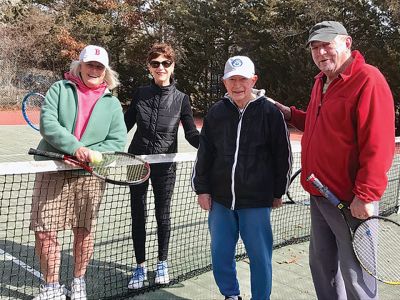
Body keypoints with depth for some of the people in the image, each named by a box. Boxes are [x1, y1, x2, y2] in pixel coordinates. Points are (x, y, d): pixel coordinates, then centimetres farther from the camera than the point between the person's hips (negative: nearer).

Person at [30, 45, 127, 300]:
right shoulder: (60, 89, 4)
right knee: (44, 232, 0)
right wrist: (75, 148, -24)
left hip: (90, 176, 1)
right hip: (52, 171, 0)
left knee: (84, 231, 8)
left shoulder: (112, 104, 8)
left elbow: (118, 142, -1)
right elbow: (47, 124, -10)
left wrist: (91, 153, -18)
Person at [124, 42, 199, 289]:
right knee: (138, 216, 8)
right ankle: (140, 266, 24)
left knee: (163, 216, 11)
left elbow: (191, 134, -5)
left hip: (164, 165, -1)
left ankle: (162, 263, 31)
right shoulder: (140, 94, 0)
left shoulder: (181, 99, -4)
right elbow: (125, 125, 7)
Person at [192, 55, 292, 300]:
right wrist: (202, 189, 7)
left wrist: (278, 192, 4)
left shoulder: (269, 112, -5)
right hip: (220, 199, 4)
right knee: (220, 254, 13)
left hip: (256, 200, -3)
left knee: (260, 256, 7)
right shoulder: (216, 112, 4)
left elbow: (283, 155, 0)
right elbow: (204, 154, 10)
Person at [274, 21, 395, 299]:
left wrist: (366, 195, -23)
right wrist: (290, 114, 13)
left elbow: (378, 143, -22)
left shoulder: (367, 80, -16)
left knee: (354, 274, 3)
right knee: (321, 263, 20)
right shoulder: (321, 81, 12)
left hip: (351, 200, -9)